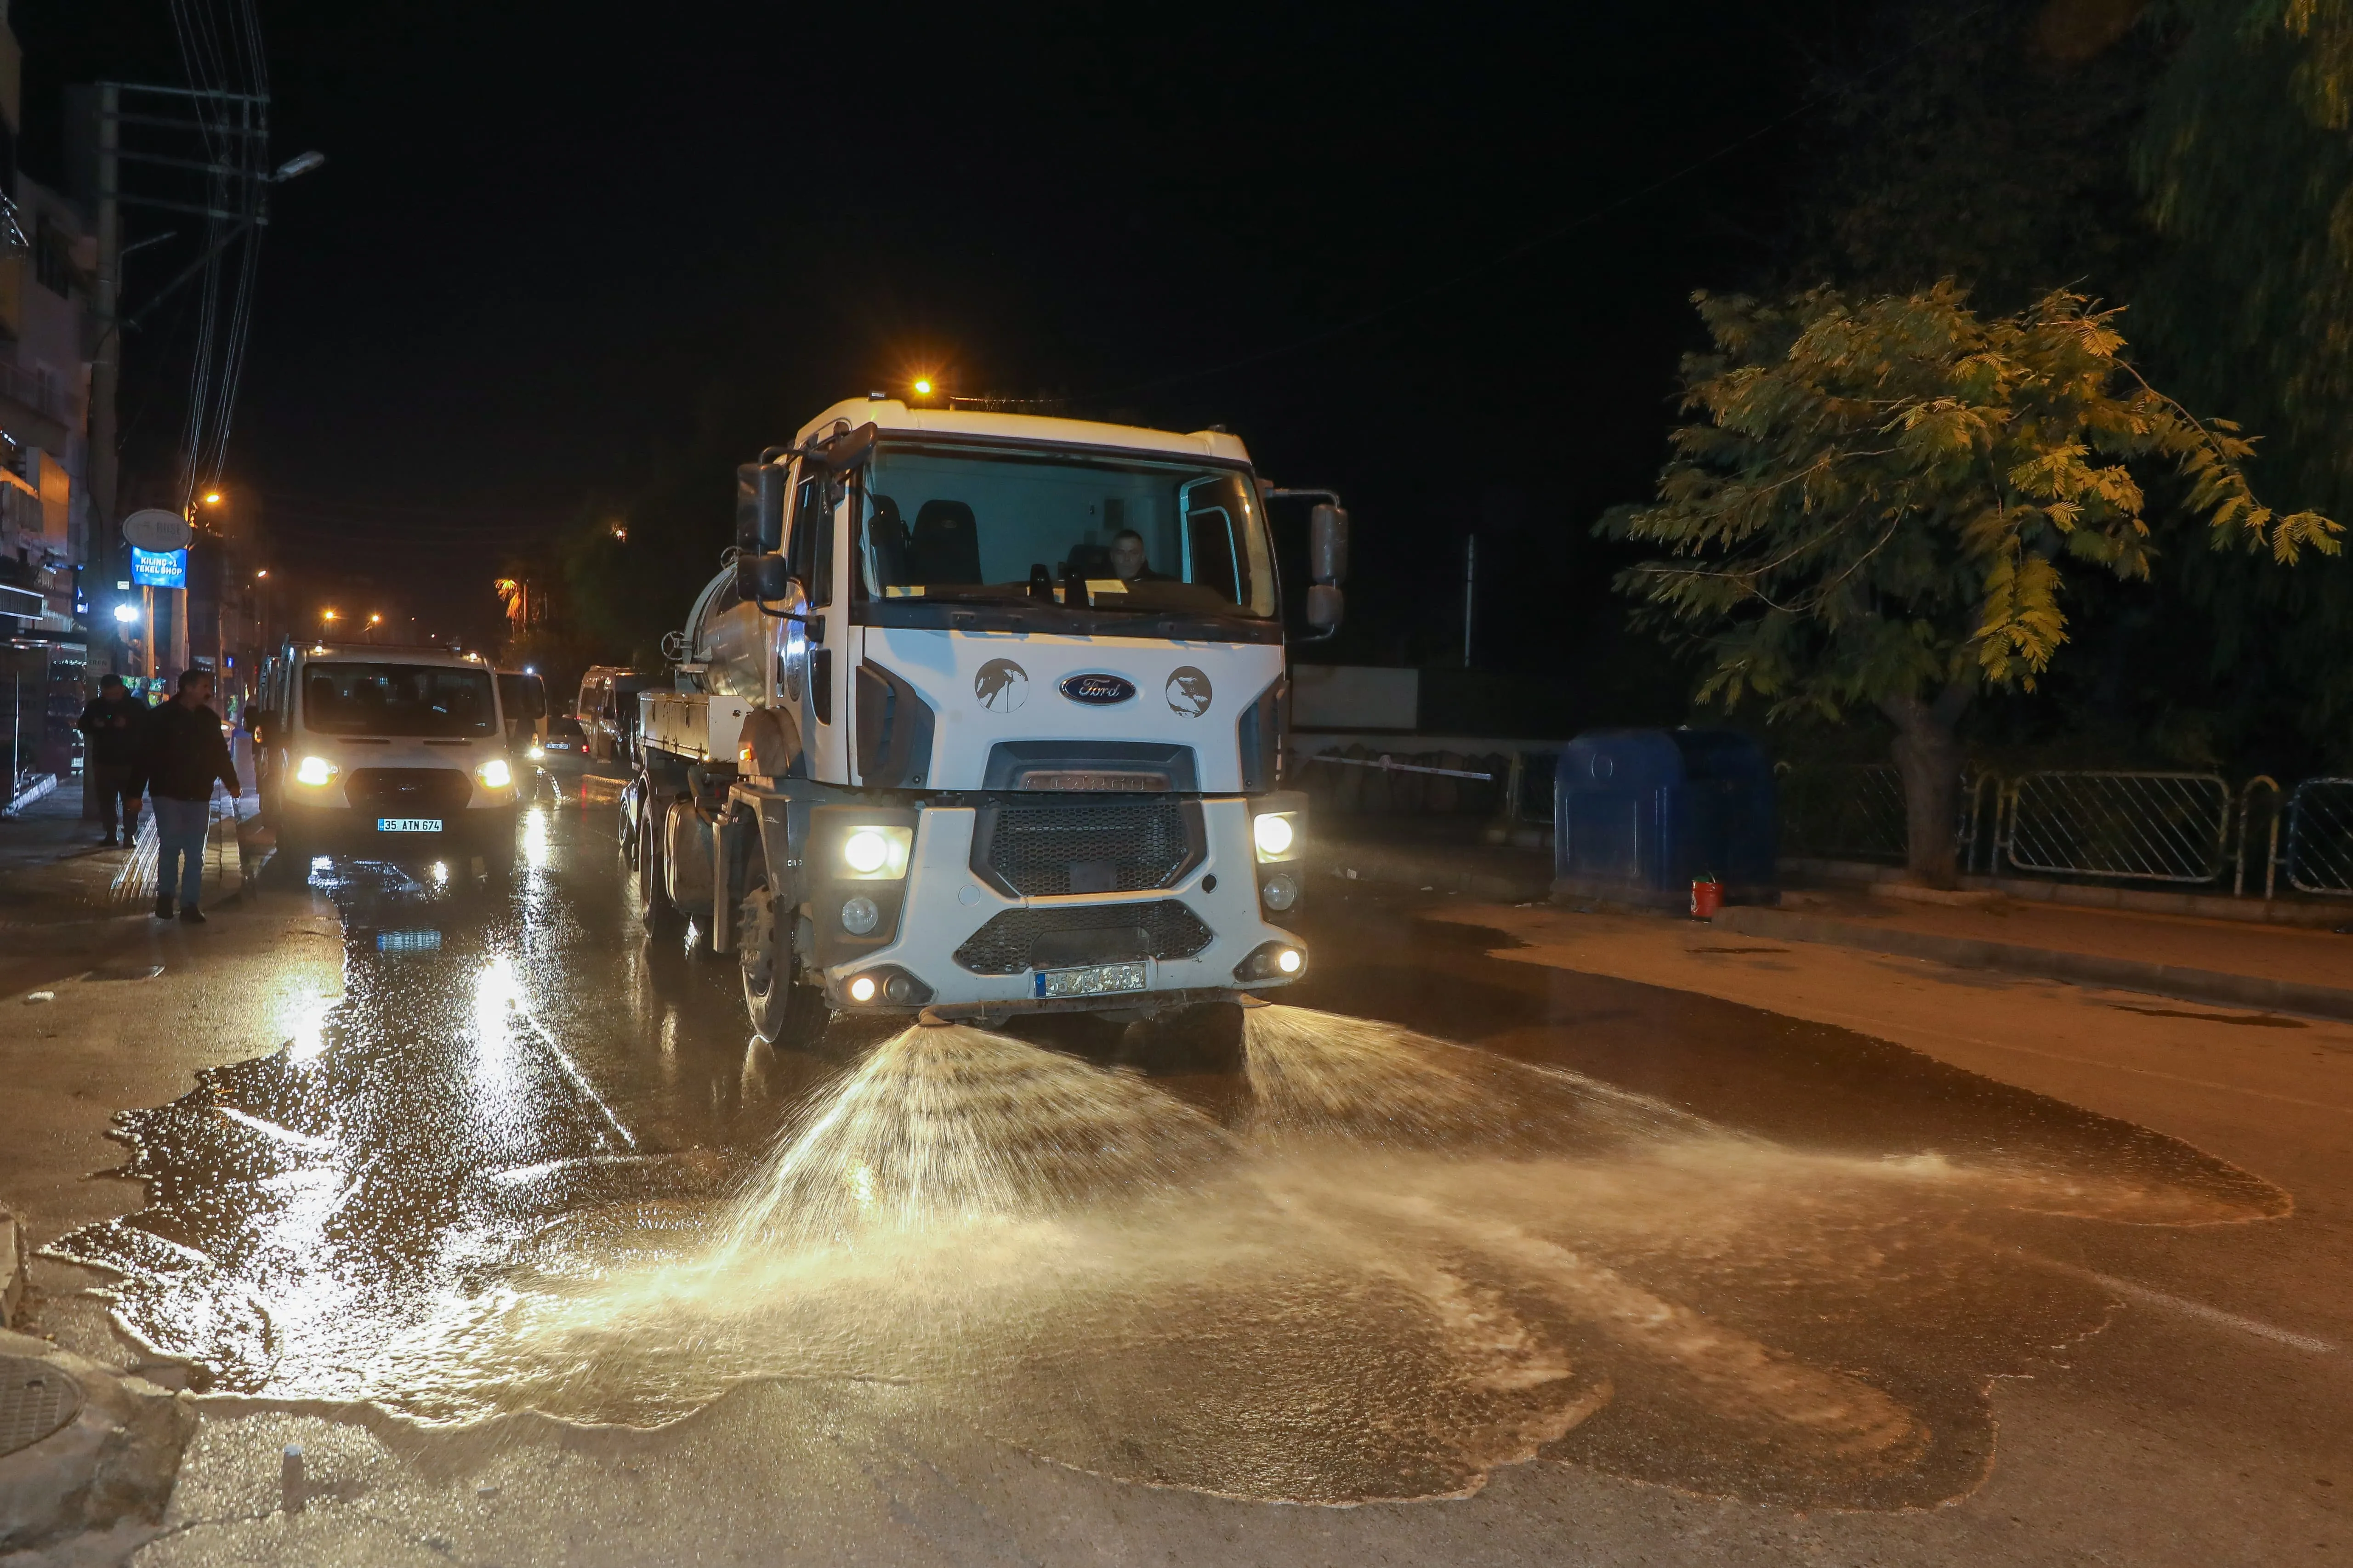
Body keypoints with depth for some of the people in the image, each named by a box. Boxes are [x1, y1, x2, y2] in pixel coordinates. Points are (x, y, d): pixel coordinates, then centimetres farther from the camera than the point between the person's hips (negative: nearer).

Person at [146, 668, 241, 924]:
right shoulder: (164, 716, -5)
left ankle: (190, 904, 8)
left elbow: (221, 754, 19)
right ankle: (165, 895, 15)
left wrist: (232, 783, 12)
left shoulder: (210, 719, 10)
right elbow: (149, 755, -7)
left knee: (195, 853, 3)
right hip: (168, 794, -4)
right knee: (171, 846, -5)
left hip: (199, 796, 4)